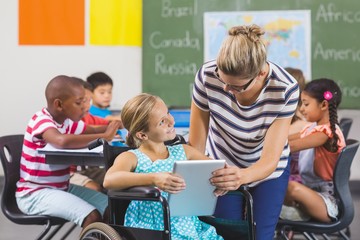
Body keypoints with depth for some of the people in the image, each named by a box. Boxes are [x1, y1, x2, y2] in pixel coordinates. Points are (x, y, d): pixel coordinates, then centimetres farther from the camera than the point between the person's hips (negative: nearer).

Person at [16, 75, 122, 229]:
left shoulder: (68, 121, 6)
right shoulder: (41, 121, -21)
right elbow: (63, 141, -41)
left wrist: (115, 126, -11)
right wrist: (104, 136, -33)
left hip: (62, 188, 9)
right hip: (35, 193, -9)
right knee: (93, 217, -24)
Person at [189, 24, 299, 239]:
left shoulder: (286, 89, -30)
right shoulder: (207, 75, -29)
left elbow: (270, 161, -31)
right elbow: (195, 145, -18)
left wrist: (243, 176, -52)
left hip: (267, 171, 0)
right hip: (222, 167, 1)